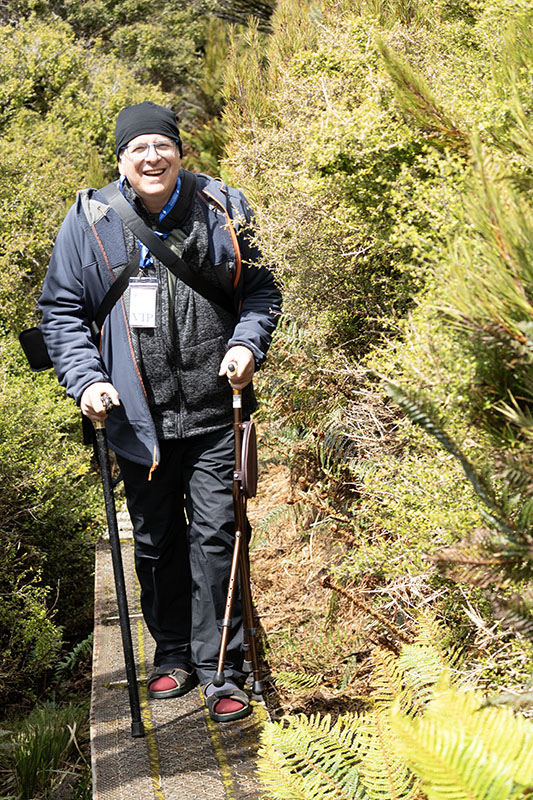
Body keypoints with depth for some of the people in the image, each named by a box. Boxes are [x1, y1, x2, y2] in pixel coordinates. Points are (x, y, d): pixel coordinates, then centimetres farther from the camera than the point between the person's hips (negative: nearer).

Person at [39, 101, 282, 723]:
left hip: (213, 410, -1)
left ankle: (221, 671, 10)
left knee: (215, 534, -3)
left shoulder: (220, 210, 3)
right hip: (136, 414, 1)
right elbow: (60, 309, 7)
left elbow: (260, 288, 13)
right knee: (155, 540, 12)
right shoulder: (89, 221, 1)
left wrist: (248, 344, -6)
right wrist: (86, 380, -6)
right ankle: (173, 654, 30)